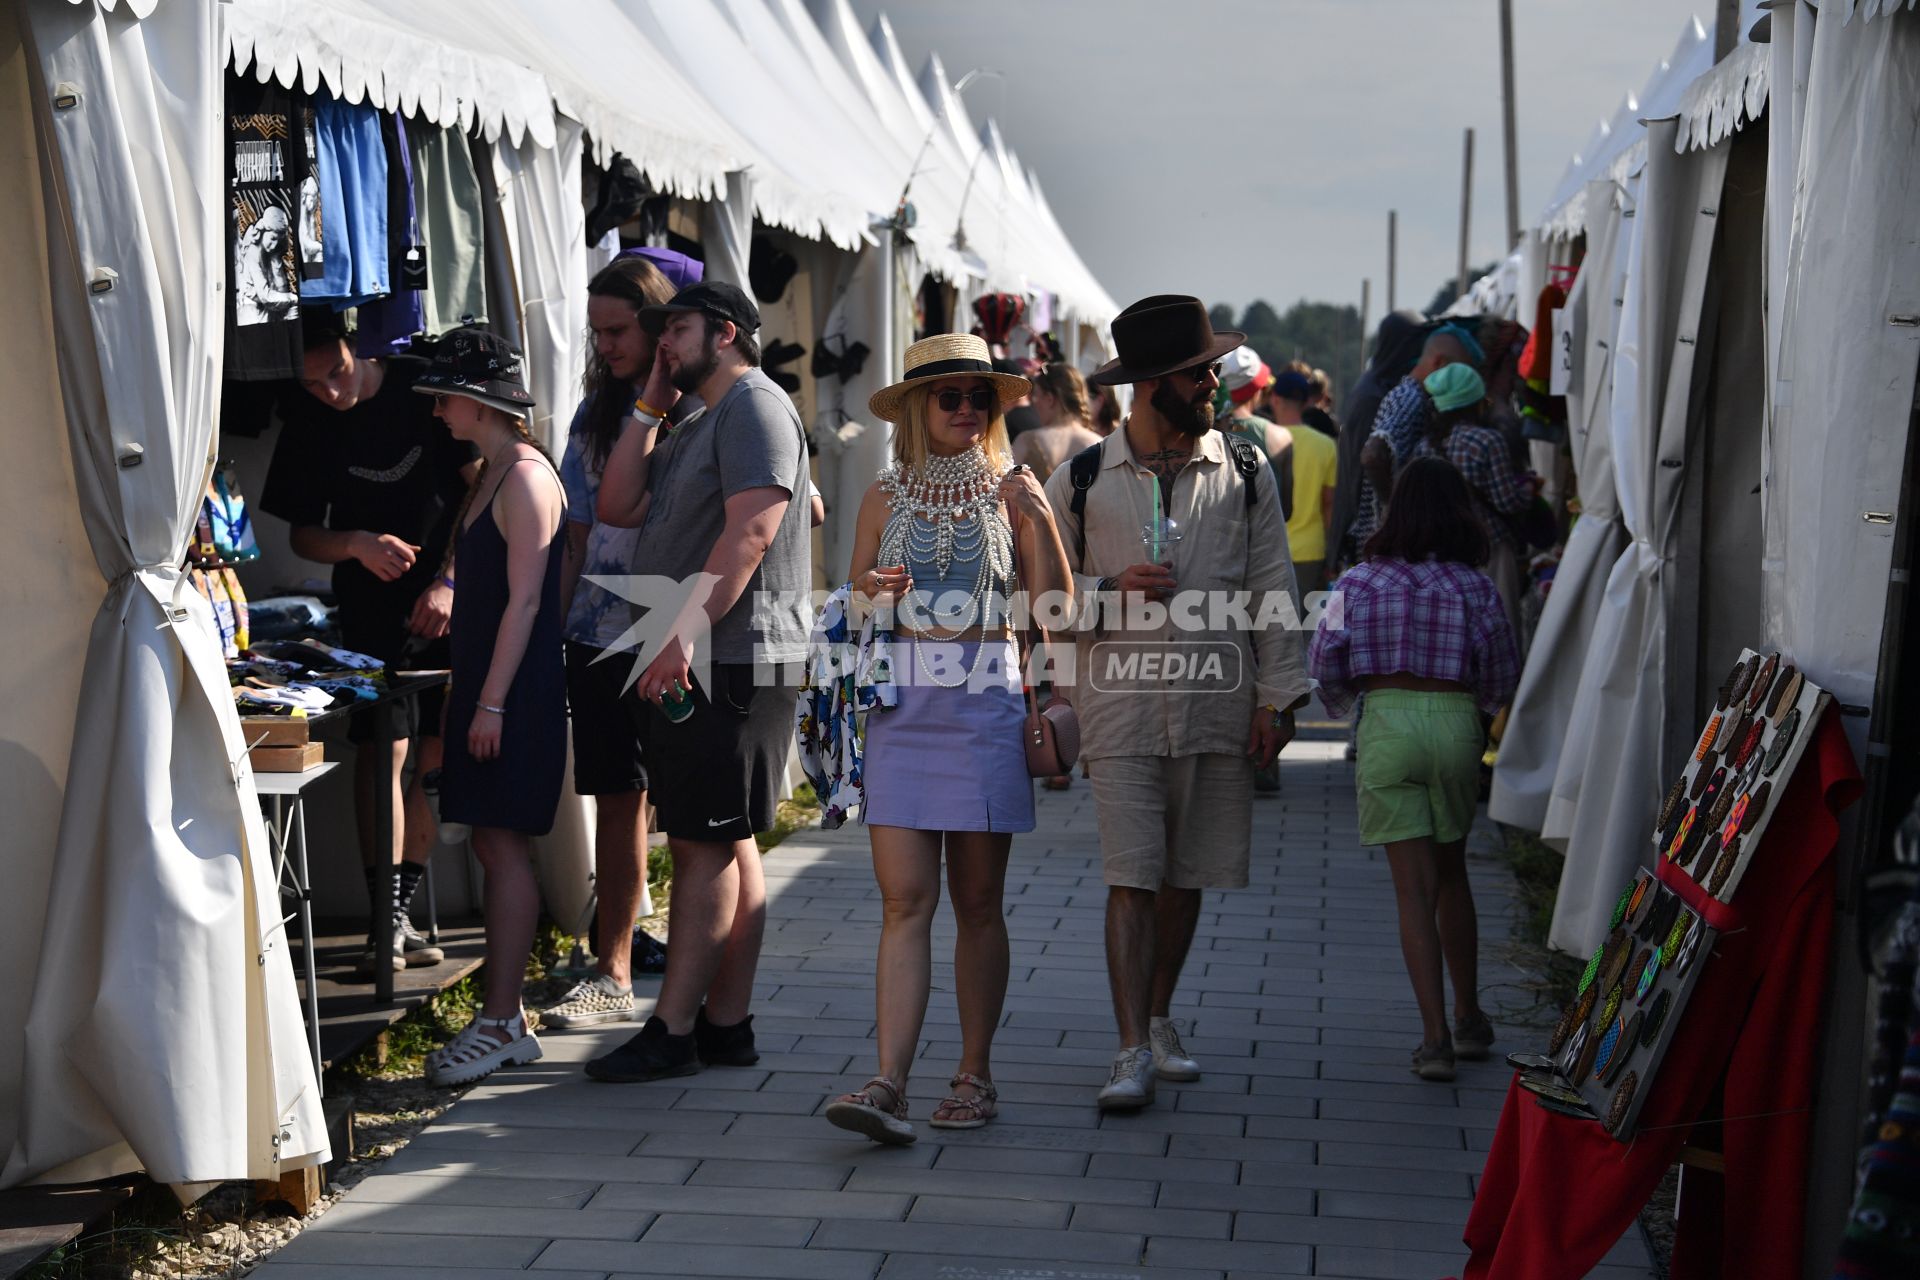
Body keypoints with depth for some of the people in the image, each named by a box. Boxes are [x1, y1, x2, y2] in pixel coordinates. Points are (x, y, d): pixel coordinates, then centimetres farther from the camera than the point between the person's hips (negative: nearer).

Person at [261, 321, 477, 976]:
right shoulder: (307, 423, 3)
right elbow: (302, 534, 9)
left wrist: (447, 583, -15)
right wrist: (357, 544, -13)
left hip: (450, 602, -1)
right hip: (372, 609, 1)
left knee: (433, 757, 0)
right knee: (383, 750, -9)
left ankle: (400, 912, 9)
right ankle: (387, 919, -7)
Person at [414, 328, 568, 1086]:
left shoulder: (526, 478, -13)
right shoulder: (491, 476, 16)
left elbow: (524, 601, -17)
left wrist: (493, 702, -19)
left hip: (517, 693, -9)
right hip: (485, 688, 9)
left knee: (505, 847, -8)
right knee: (493, 846, 9)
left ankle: (501, 1025, -6)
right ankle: (504, 1017, 14)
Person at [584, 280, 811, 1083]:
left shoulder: (755, 405, -8)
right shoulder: (696, 427, 23)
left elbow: (752, 530, -21)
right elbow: (618, 507, 16)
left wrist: (685, 635, -25)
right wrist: (651, 407, 14)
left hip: (731, 662, -10)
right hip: (691, 664, 10)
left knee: (704, 843, -9)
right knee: (725, 843, 11)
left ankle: (673, 1032, -9)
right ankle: (726, 1024, 15)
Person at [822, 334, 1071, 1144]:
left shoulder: (1012, 490, 6)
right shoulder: (887, 495, 10)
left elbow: (1054, 606, -1)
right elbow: (853, 606, 14)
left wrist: (1041, 521, -13)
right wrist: (867, 593, -8)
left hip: (987, 705, -1)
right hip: (901, 706, 1)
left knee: (977, 901, 4)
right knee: (905, 902, -6)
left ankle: (975, 1074, 15)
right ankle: (889, 1084, -11)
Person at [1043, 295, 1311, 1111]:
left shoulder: (1244, 473, 7)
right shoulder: (1081, 482, 2)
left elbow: (1271, 592, 8)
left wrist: (1275, 698, 3)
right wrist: (1113, 592, -9)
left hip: (1218, 705, 2)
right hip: (1122, 703, -2)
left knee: (1186, 876, 10)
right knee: (1131, 879, -8)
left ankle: (1159, 1019, 28)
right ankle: (1133, 1051, -5)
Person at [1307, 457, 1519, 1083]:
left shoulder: (1359, 581, 2)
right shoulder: (1475, 587, 3)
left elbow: (1325, 662, -1)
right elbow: (1501, 678, 5)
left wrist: (1347, 701, 20)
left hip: (1386, 720, -1)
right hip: (1455, 722, 1)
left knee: (1414, 885, -1)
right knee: (1451, 873, 19)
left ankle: (1435, 1037, -8)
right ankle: (1469, 1017, 28)